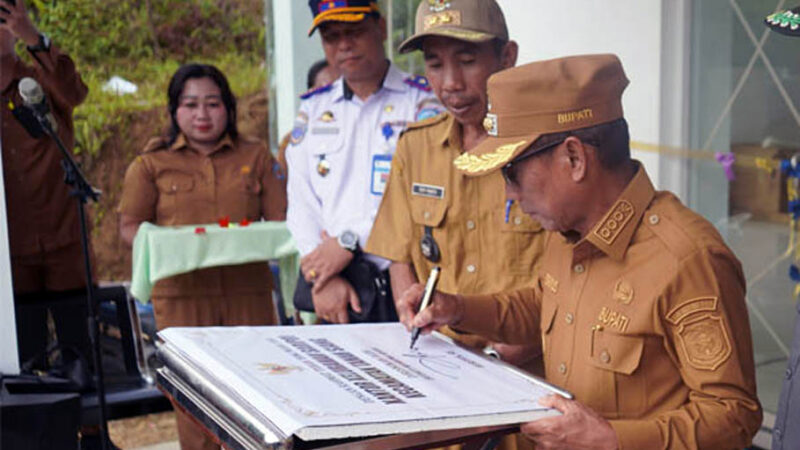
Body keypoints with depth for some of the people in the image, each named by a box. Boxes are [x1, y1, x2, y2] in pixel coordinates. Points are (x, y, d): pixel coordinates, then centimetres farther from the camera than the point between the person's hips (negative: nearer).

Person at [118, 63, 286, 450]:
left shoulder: (256, 156, 14)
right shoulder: (152, 163, 9)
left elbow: (280, 217, 12)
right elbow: (130, 224, 7)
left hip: (247, 288, 2)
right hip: (182, 291, -1)